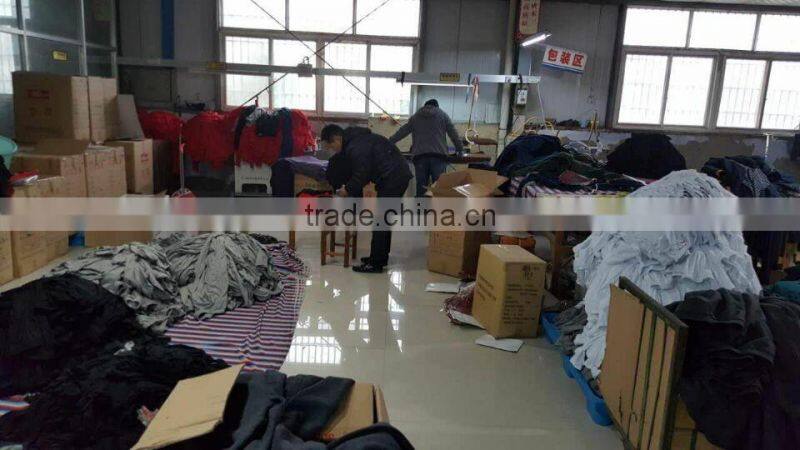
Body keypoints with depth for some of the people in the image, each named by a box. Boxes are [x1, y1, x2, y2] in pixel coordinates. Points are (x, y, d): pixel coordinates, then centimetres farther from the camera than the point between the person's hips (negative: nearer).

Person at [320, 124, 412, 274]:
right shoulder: (354, 138, 15)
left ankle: (375, 264, -2)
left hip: (392, 179, -11)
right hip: (399, 175, 11)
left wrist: (348, 190, -2)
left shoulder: (355, 148, -18)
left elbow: (362, 174, -17)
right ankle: (380, 257, 26)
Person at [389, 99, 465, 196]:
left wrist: (389, 143, 27)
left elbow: (402, 132, 19)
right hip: (438, 155, -1)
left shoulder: (415, 117, 18)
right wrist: (460, 149, 22)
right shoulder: (443, 115, 15)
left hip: (420, 156, 1)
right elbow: (453, 133, 13)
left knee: (421, 186, 2)